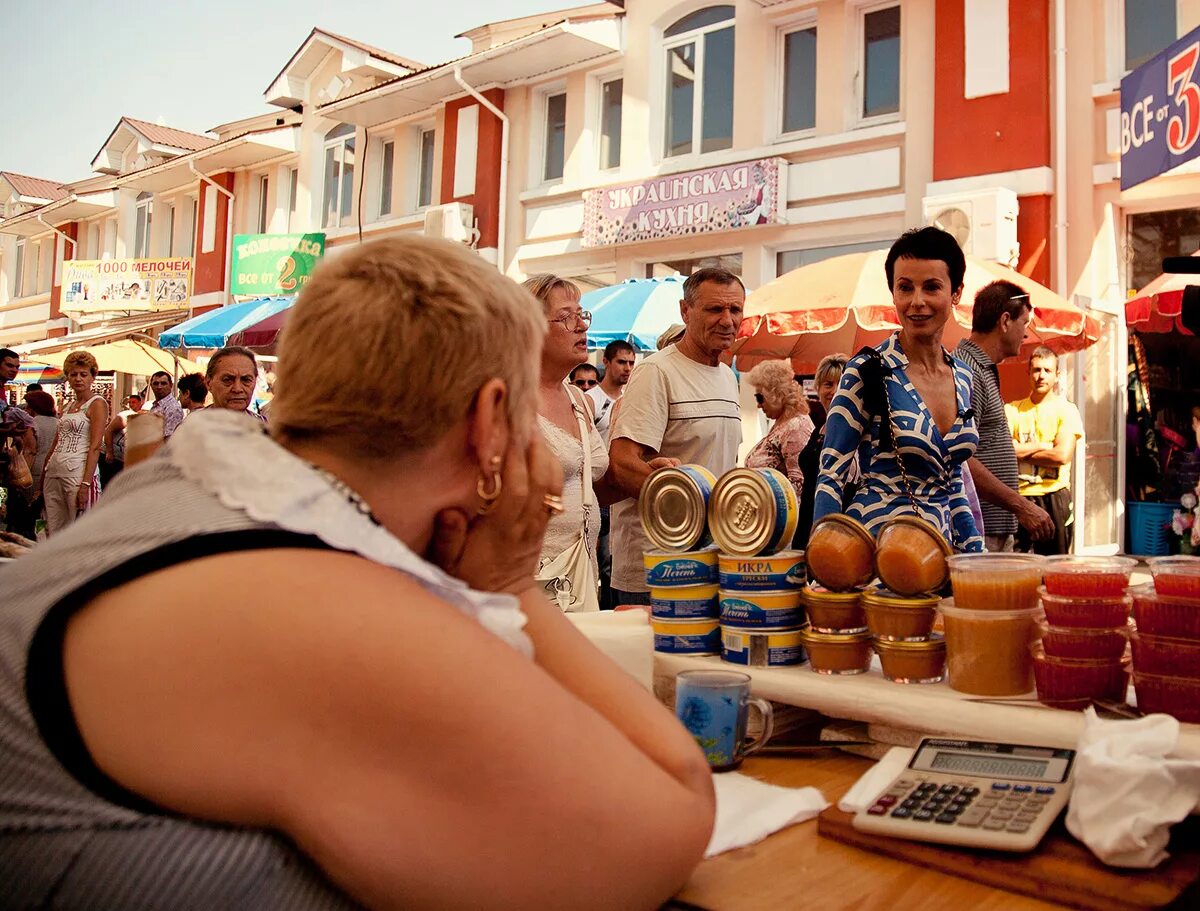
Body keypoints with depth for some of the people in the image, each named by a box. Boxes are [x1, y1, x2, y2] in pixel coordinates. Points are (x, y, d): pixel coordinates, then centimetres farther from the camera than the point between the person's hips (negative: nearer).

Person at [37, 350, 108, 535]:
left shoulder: (97, 404, -3)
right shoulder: (68, 407, 19)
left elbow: (95, 447, -12)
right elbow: (55, 445, 21)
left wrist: (86, 484, -20)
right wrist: (41, 481, 17)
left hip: (78, 471, -7)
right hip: (53, 473, 7)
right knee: (54, 533, 7)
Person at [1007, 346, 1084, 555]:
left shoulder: (1066, 410, 4)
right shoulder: (1012, 410, 9)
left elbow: (1062, 455, -9)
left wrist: (1020, 451, -3)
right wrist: (1042, 446, -5)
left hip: (1054, 497, -1)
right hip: (1019, 498, 1)